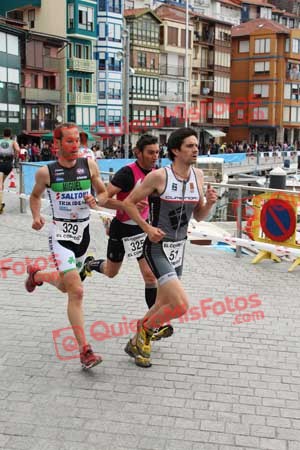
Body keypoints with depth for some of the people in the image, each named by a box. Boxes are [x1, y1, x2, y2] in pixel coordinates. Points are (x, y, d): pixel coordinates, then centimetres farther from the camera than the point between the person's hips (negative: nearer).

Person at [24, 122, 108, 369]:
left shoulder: (89, 164, -2)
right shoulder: (46, 172, -7)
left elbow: (104, 194, 8)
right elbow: (35, 196, 12)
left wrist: (96, 201, -15)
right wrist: (36, 217, -6)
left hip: (83, 232, 4)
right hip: (61, 234, -4)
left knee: (66, 285, 23)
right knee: (76, 291, -16)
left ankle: (36, 274, 55)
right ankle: (85, 351, -6)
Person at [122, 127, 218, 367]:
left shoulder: (198, 175, 2)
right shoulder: (159, 176, -17)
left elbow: (198, 216, 10)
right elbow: (129, 203, -7)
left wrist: (209, 203, -10)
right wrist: (147, 228, -17)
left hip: (179, 248, 7)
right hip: (158, 248, -7)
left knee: (163, 306, 19)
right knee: (181, 305, -18)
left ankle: (136, 343, 43)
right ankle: (145, 329, 11)